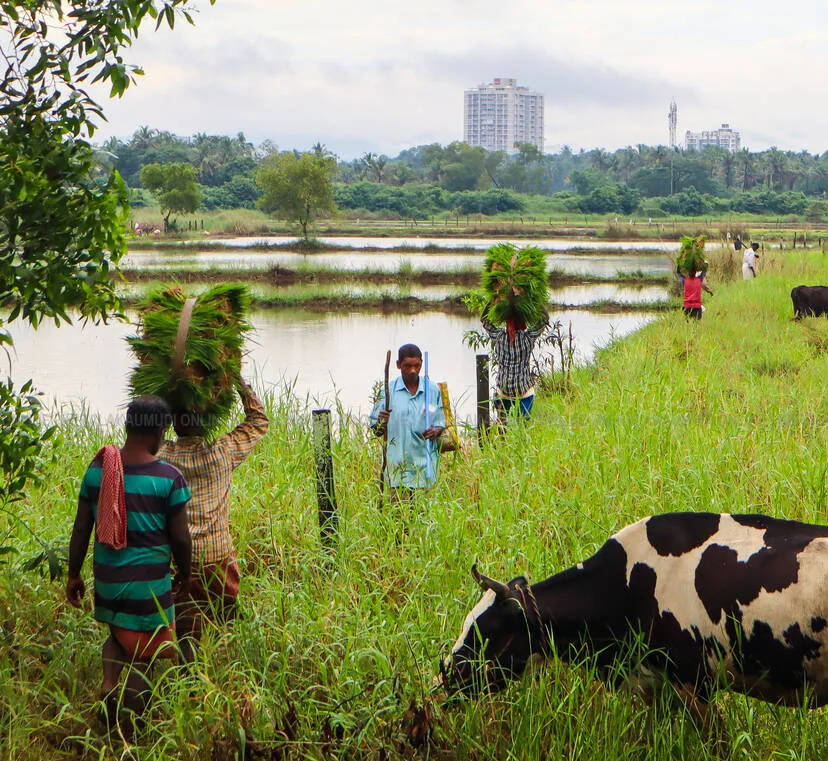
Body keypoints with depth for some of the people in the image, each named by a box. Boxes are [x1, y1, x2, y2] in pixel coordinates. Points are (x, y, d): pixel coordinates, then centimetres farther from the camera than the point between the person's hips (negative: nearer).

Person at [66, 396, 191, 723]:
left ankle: (110, 678, 0)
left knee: (118, 634, 26)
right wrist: (184, 573, 11)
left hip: (106, 581, 4)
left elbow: (81, 529, 2)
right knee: (148, 651, 11)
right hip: (149, 584, -4)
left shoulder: (97, 469, -3)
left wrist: (74, 574, 13)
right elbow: (180, 537, -7)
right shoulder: (169, 478, -13)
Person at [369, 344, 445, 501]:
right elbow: (376, 431, 7)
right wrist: (381, 422, -16)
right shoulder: (389, 390, 5)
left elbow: (440, 422, 15)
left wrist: (436, 430, -8)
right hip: (398, 464, -1)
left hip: (425, 464, 1)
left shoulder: (433, 389, 8)